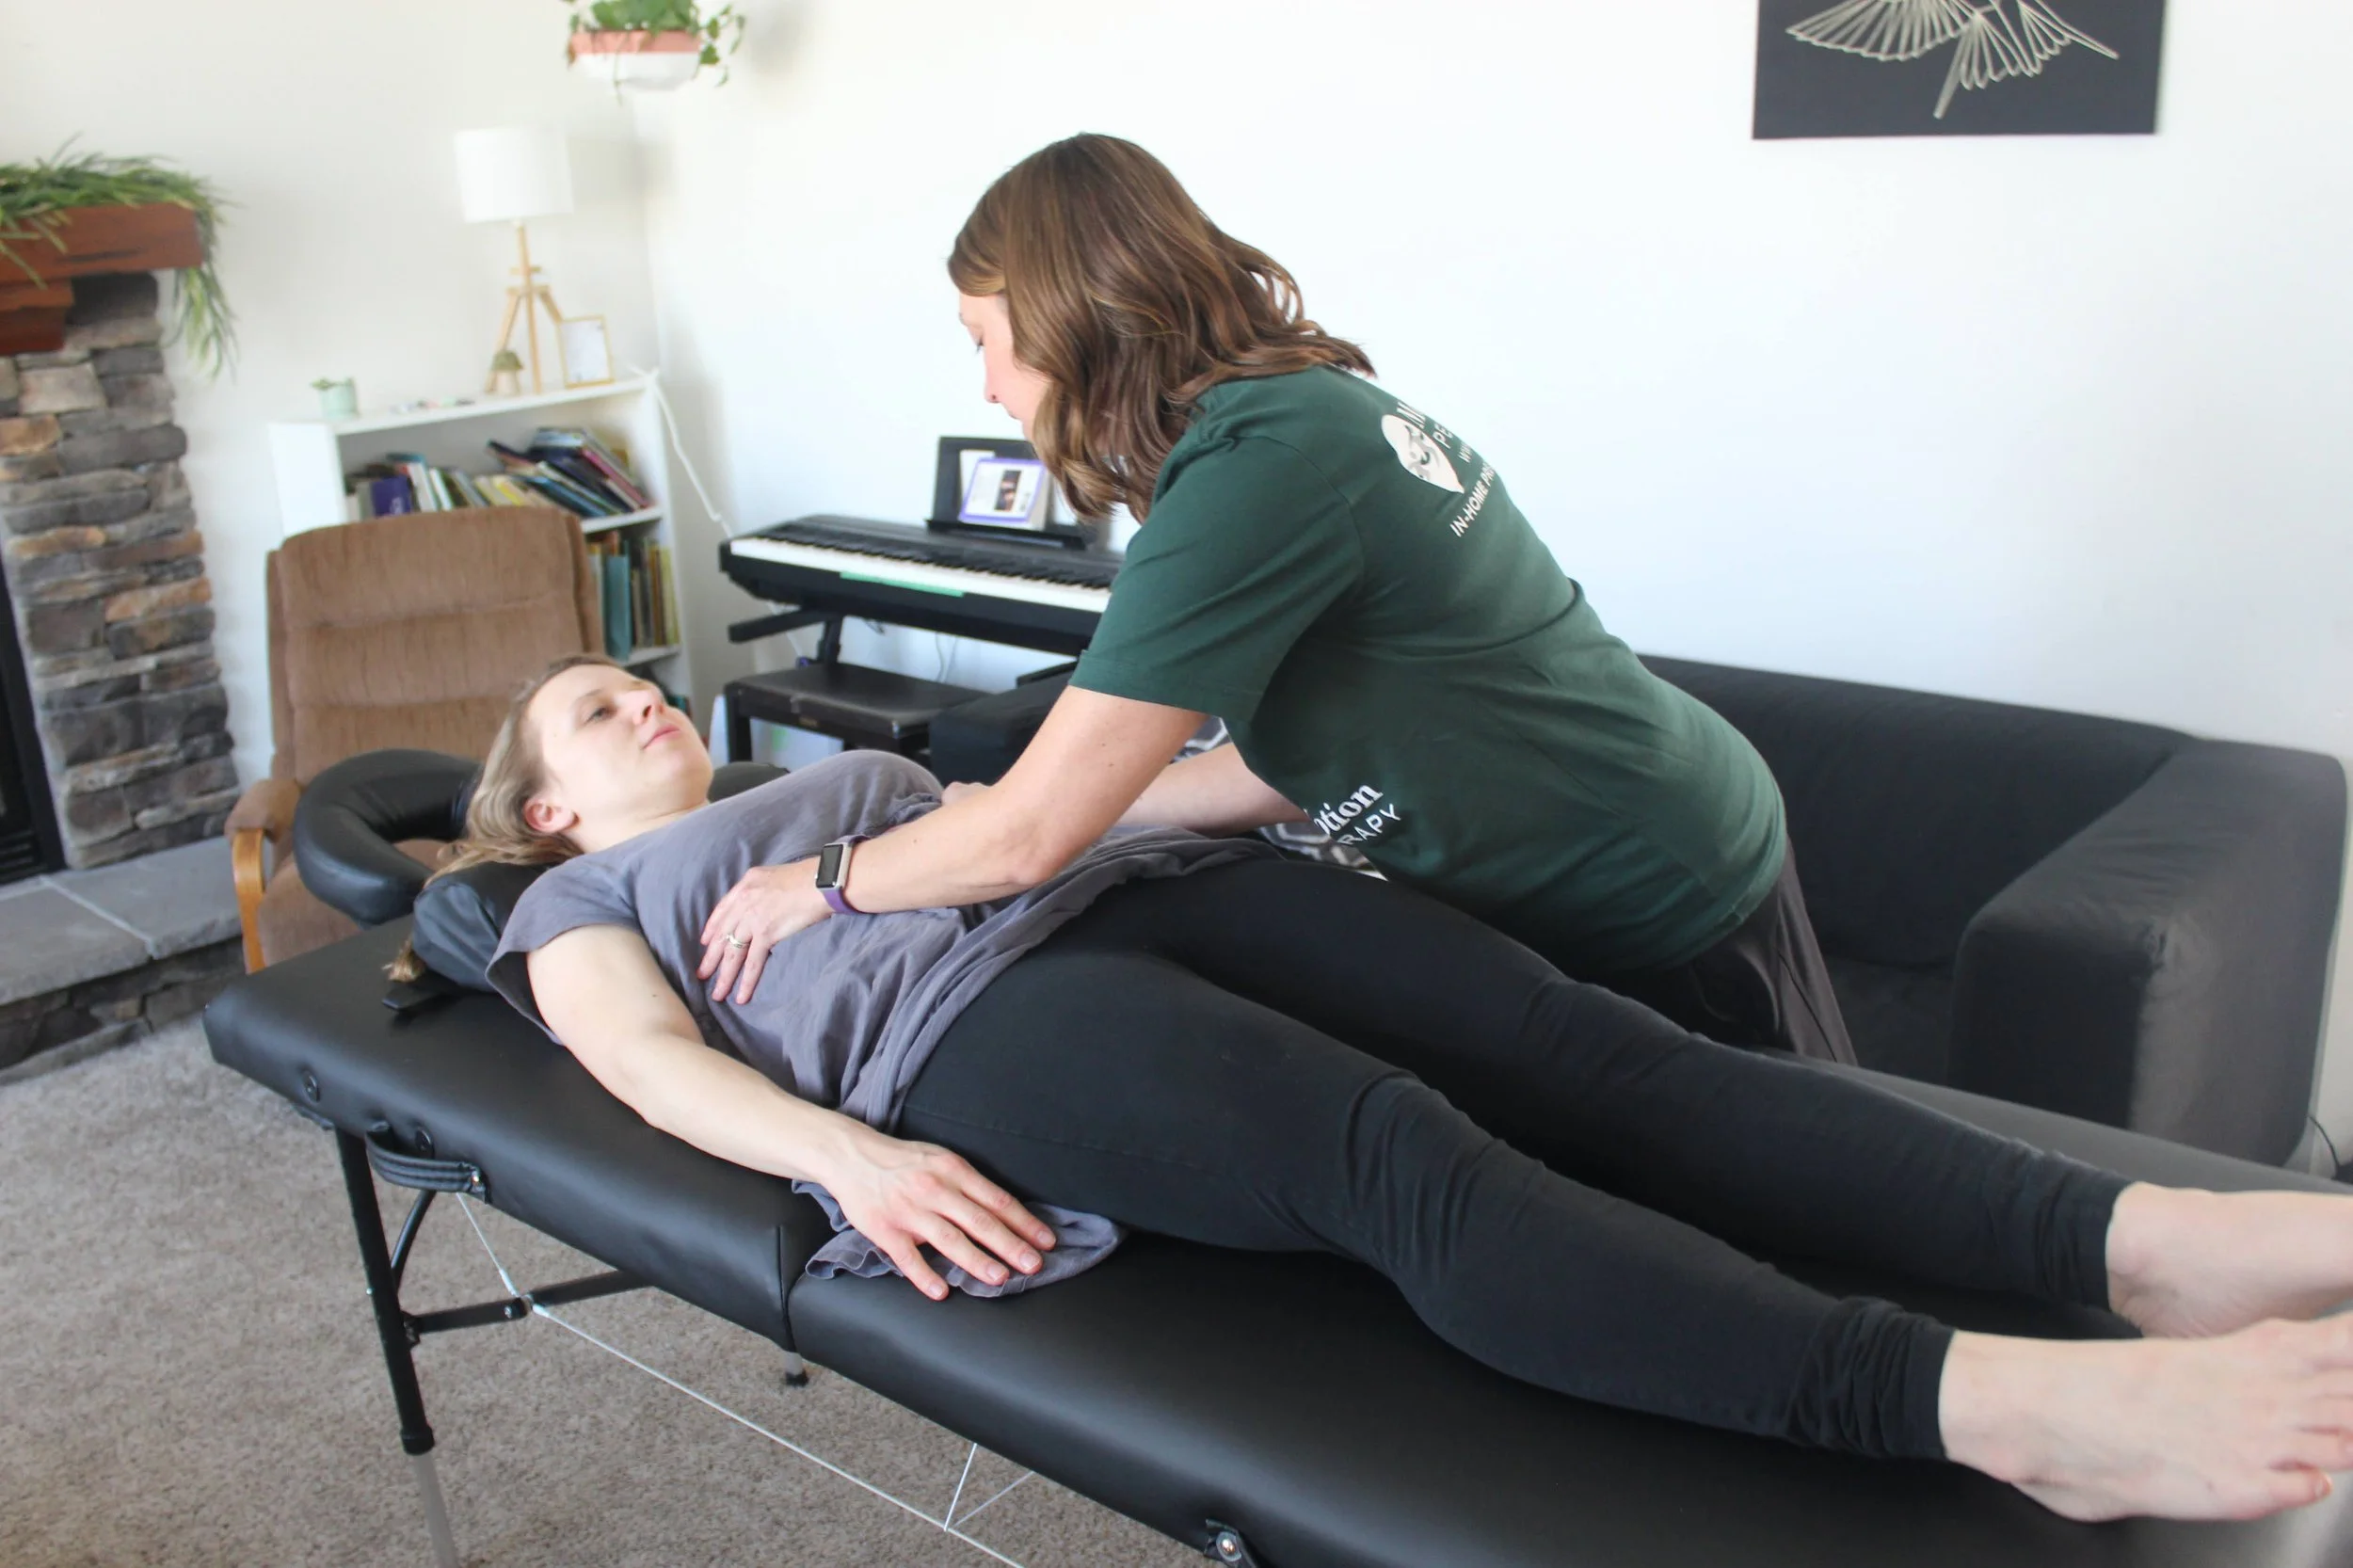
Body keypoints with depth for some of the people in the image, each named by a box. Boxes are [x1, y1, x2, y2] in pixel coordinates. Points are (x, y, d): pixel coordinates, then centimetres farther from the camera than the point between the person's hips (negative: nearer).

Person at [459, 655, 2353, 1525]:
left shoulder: (837, 775, 39)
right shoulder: (581, 902, 23)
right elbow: (660, 1065, 4)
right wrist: (853, 1161, -17)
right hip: (961, 1015, -6)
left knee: (1580, 1042, -19)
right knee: (1401, 1153, -33)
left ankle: (2139, 1242, -31)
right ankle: (1999, 1404, -47)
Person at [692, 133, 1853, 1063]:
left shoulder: (1254, 470, -27)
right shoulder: (1311, 399, 2)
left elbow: (1029, 838, -25)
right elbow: (1298, 768, 6)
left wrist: (816, 886, -7)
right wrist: (1015, 810, 9)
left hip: (1668, 934, -9)